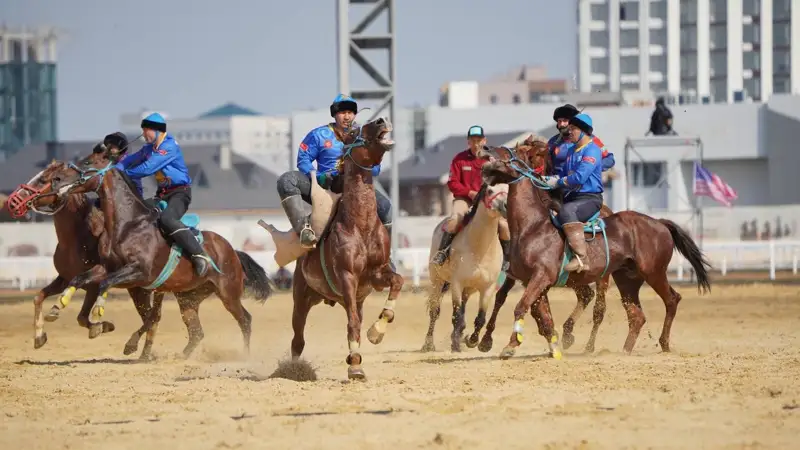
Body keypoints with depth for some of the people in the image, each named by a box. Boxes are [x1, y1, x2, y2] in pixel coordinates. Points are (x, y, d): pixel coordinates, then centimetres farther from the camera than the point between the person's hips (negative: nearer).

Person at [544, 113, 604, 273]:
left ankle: (580, 254, -38)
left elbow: (579, 177, -23)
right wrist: (550, 179, 5)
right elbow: (563, 174, 25)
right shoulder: (572, 151, 16)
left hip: (590, 198, -10)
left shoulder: (592, 150, -12)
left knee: (566, 211, -37)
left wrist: (558, 182, -12)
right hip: (573, 196, 10)